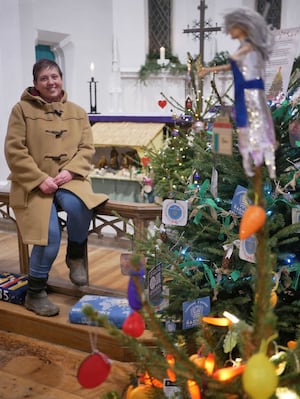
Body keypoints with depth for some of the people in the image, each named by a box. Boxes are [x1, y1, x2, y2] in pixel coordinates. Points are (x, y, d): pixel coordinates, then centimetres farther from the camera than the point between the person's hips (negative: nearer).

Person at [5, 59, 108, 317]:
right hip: (34, 183, -2)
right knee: (50, 234, -21)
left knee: (78, 206, -33)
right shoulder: (22, 109, 1)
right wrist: (40, 179, -15)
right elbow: (14, 150, -5)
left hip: (68, 179, 2)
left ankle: (76, 256, -2)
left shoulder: (77, 112, 11)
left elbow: (87, 148, 6)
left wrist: (70, 171, -12)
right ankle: (35, 293, 2)